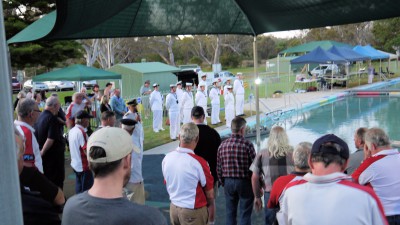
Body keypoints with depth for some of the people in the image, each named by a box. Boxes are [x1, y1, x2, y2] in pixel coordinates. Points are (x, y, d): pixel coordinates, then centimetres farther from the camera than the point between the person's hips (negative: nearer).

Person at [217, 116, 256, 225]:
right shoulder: (247, 144, -13)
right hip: (244, 183, -4)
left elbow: (218, 168, 4)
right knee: (245, 214, 6)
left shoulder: (223, 145, -1)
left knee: (230, 213, 14)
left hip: (228, 182, 4)